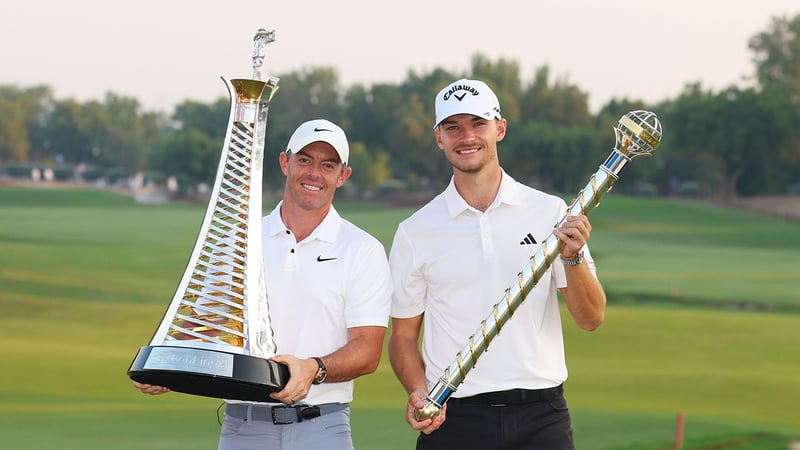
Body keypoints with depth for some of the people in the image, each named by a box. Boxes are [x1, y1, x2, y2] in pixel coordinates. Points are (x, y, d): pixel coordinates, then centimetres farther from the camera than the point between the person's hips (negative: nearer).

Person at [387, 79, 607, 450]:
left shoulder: (551, 213, 6)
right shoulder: (415, 232, 6)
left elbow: (591, 319, 3)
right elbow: (403, 335, 10)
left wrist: (573, 258, -14)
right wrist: (419, 392, -8)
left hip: (540, 418, 0)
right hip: (454, 417, 0)